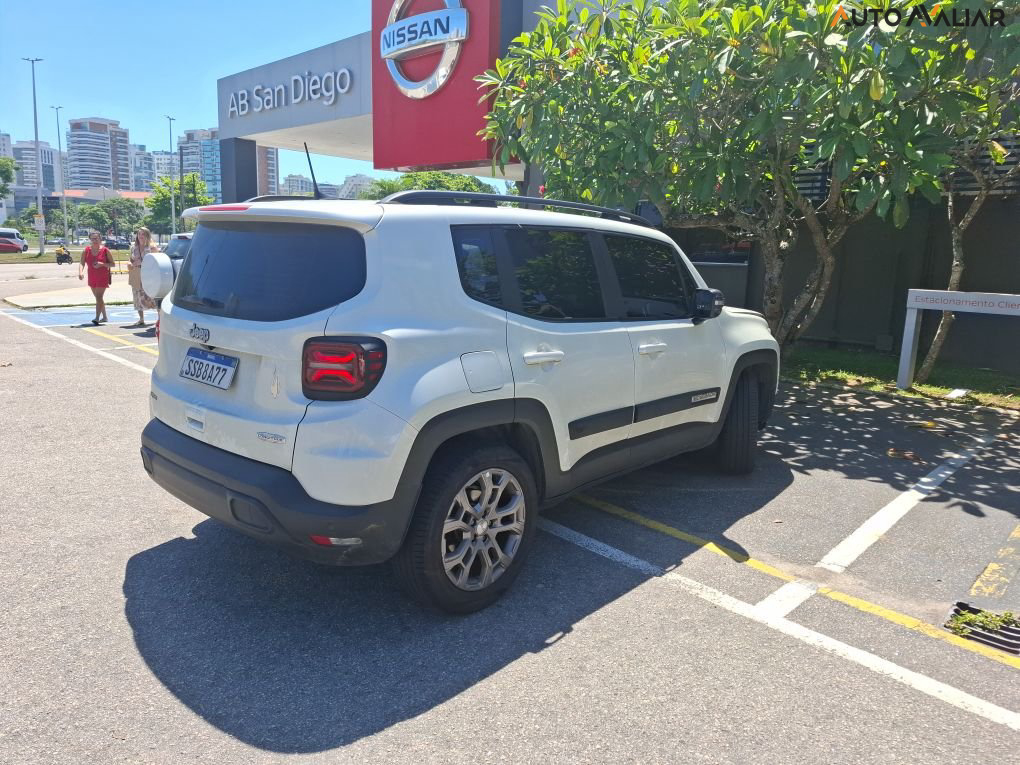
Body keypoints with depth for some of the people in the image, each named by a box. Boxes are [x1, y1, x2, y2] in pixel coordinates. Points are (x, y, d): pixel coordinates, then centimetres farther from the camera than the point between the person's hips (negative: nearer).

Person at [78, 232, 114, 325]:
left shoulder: (105, 250, -7)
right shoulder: (86, 250, 2)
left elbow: (112, 264, -4)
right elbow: (82, 263, -5)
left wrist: (102, 264, -21)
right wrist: (81, 272, -24)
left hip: (103, 277, -5)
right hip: (92, 278, 5)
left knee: (99, 297, -16)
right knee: (98, 297, 16)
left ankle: (97, 318, -21)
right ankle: (105, 317, 29)